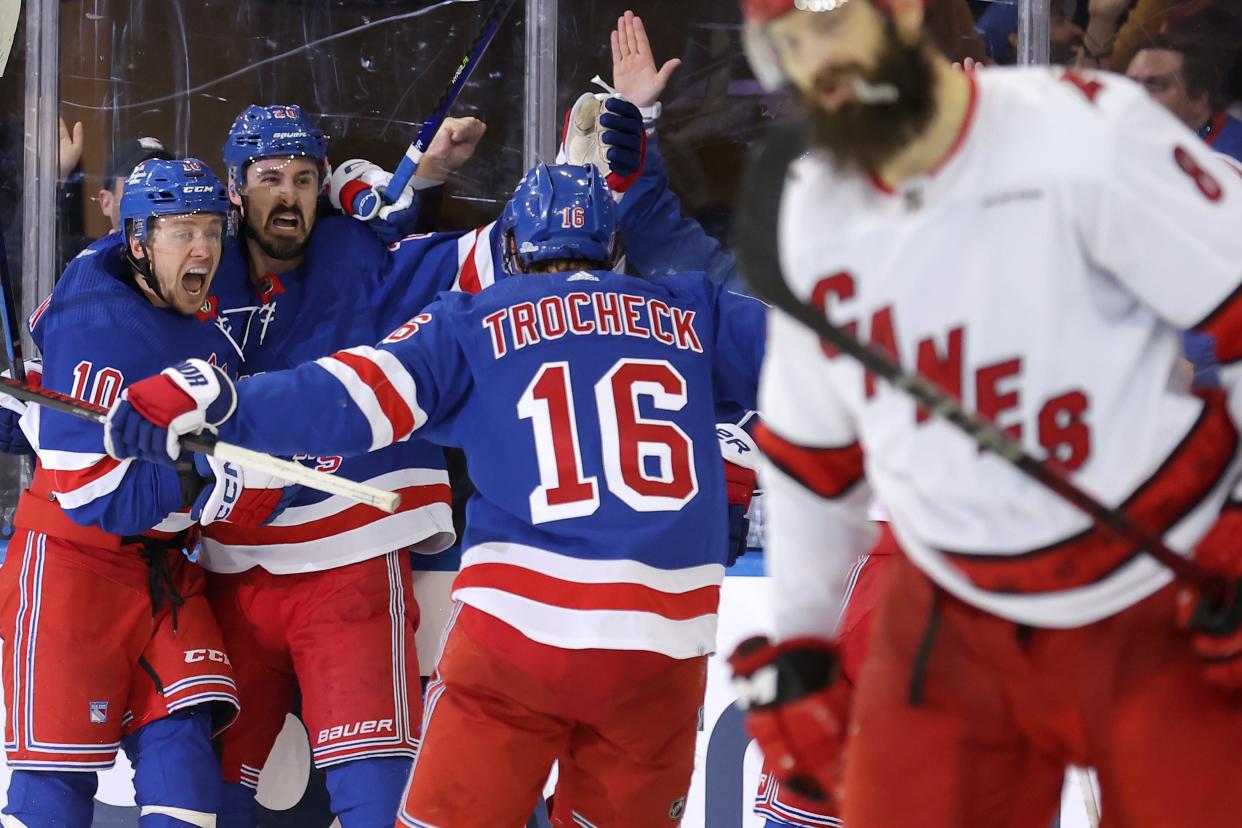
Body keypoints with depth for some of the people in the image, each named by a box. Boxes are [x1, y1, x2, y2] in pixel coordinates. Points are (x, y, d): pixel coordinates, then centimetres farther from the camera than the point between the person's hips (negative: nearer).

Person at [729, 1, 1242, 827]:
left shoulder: (1086, 133, -16)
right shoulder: (812, 217, 5)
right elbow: (809, 453, 17)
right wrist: (791, 646, 18)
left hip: (1161, 617, -5)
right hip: (952, 634, 5)